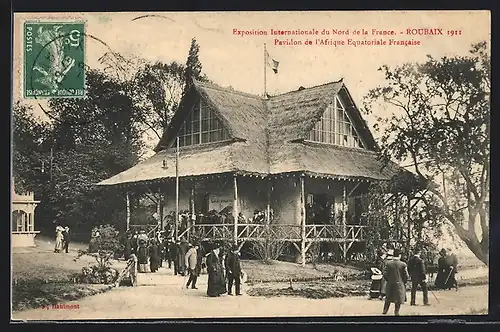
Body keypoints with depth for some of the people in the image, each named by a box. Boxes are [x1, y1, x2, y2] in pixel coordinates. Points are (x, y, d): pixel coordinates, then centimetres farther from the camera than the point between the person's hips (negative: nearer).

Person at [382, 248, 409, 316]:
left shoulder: (388, 263, -6)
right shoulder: (403, 264, -10)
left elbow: (385, 274, -3)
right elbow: (406, 276, -6)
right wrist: (404, 282, 12)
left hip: (390, 284, 2)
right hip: (400, 285, -2)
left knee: (388, 298, 18)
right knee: (398, 300, 9)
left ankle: (385, 311, 20)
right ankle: (396, 313, 11)